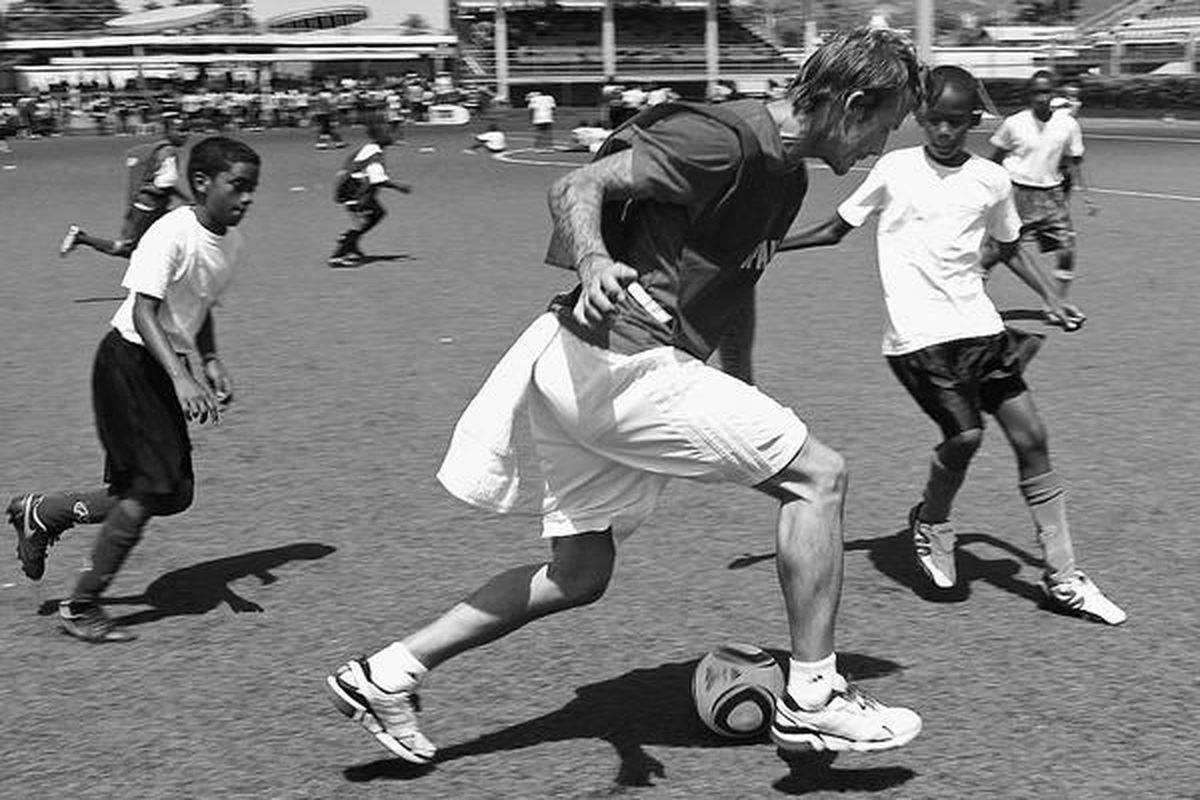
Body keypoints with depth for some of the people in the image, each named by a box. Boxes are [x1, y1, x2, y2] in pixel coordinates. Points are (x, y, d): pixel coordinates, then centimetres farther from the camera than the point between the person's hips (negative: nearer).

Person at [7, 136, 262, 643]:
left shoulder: (232, 245, 5)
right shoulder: (172, 234, -20)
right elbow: (143, 312, -27)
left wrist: (210, 363, 4)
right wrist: (181, 379, -37)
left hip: (164, 369, 9)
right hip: (129, 362, -8)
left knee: (174, 494, 7)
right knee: (154, 491, -11)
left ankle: (41, 513, 25)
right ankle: (80, 609, 3)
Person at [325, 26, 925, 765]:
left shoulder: (786, 178, 16)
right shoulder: (723, 138, -14)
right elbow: (577, 187, -18)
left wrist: (744, 406, 29)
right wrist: (594, 263, -38)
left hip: (580, 372, 10)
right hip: (617, 363, -10)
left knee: (578, 577, 15)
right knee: (818, 474, -5)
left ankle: (384, 675, 19)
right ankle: (812, 698, 0)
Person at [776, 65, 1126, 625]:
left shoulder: (991, 181, 7)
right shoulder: (895, 168, 0)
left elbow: (1009, 248, 23)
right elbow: (835, 230, 9)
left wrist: (1052, 297, 11)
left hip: (978, 325, 4)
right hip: (917, 334, -3)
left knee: (1030, 436, -2)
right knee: (965, 435, -18)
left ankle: (1062, 579, 9)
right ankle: (930, 523, 16)